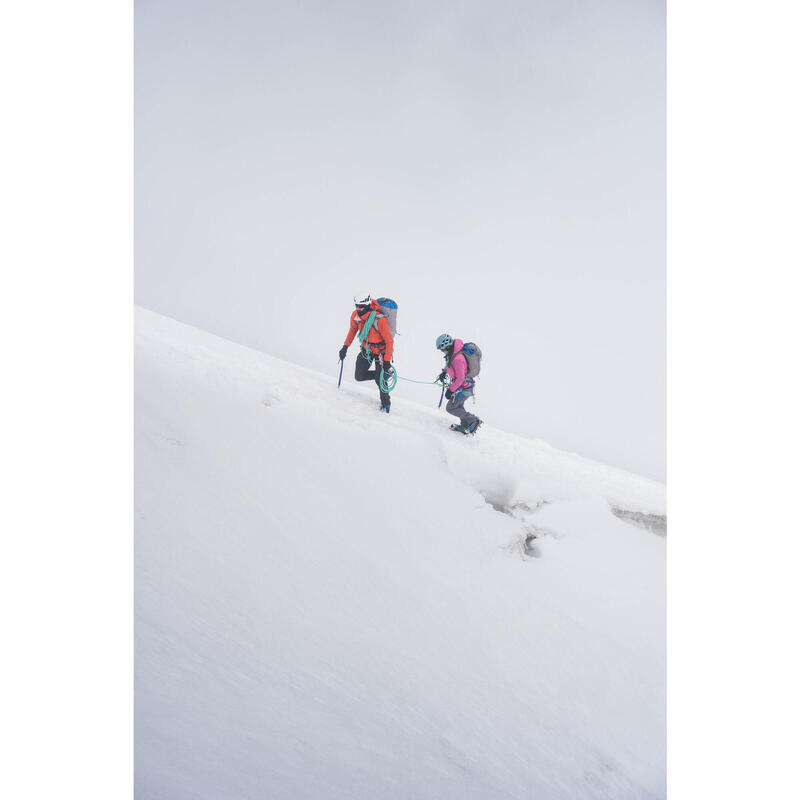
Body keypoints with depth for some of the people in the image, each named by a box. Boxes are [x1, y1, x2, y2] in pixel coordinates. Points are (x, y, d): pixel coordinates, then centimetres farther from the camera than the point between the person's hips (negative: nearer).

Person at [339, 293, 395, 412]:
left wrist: (387, 362, -28)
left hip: (380, 351, -5)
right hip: (366, 349, 6)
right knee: (359, 376, -1)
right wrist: (345, 347, 9)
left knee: (380, 380, -8)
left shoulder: (379, 320, -32)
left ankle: (386, 402, 18)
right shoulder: (355, 316, -14)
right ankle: (380, 374, 25)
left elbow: (389, 341, -26)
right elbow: (353, 330, 8)